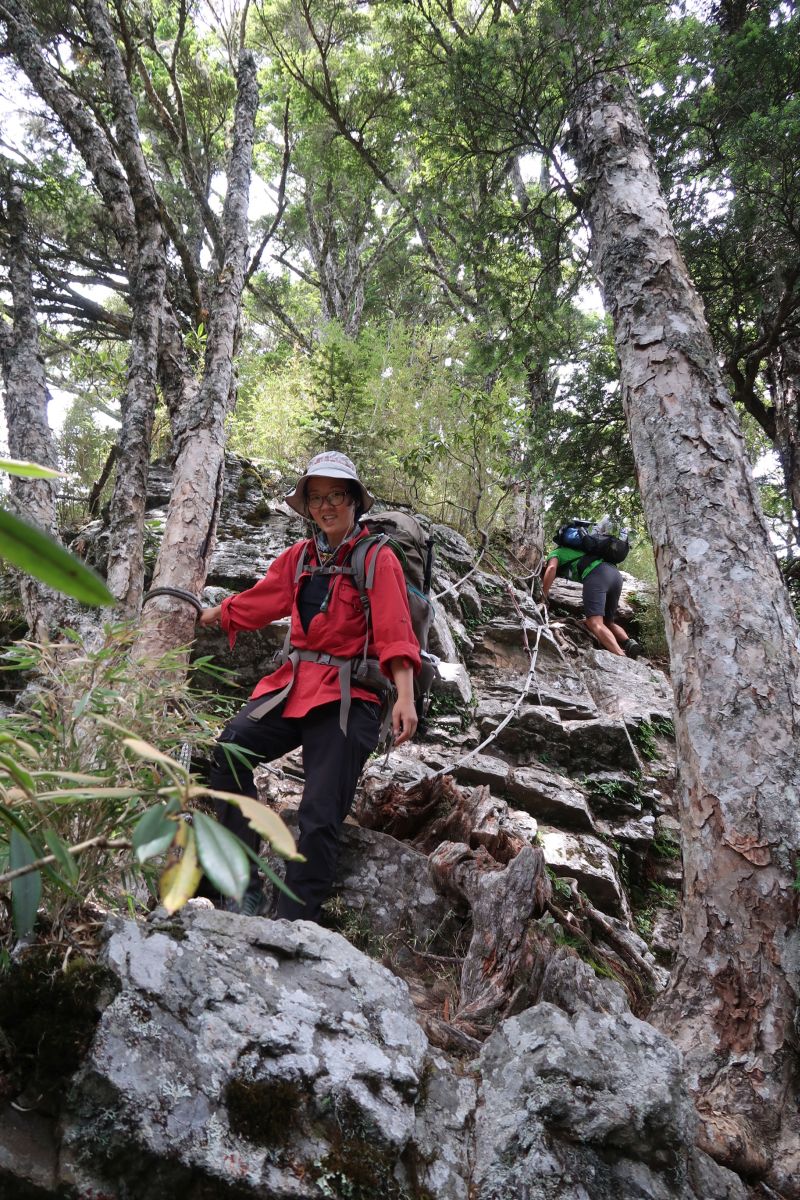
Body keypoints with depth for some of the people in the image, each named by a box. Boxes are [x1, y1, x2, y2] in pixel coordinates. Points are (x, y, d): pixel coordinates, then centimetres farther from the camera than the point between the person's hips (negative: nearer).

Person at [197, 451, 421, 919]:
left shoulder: (378, 559, -4)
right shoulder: (300, 556, 13)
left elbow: (395, 633, -13)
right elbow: (261, 599, 26)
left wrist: (405, 697, -24)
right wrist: (214, 615, 37)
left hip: (347, 697, -5)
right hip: (294, 684, 5)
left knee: (320, 817, -9)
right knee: (231, 748, -21)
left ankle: (296, 923, 3)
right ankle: (245, 886, -11)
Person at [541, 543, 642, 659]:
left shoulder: (556, 553, 25)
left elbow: (551, 568, -1)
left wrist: (544, 596, 3)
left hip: (596, 574, -7)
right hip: (615, 573, 7)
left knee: (595, 623, -17)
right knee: (608, 622, 18)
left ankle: (622, 657, -39)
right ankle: (629, 643, -11)